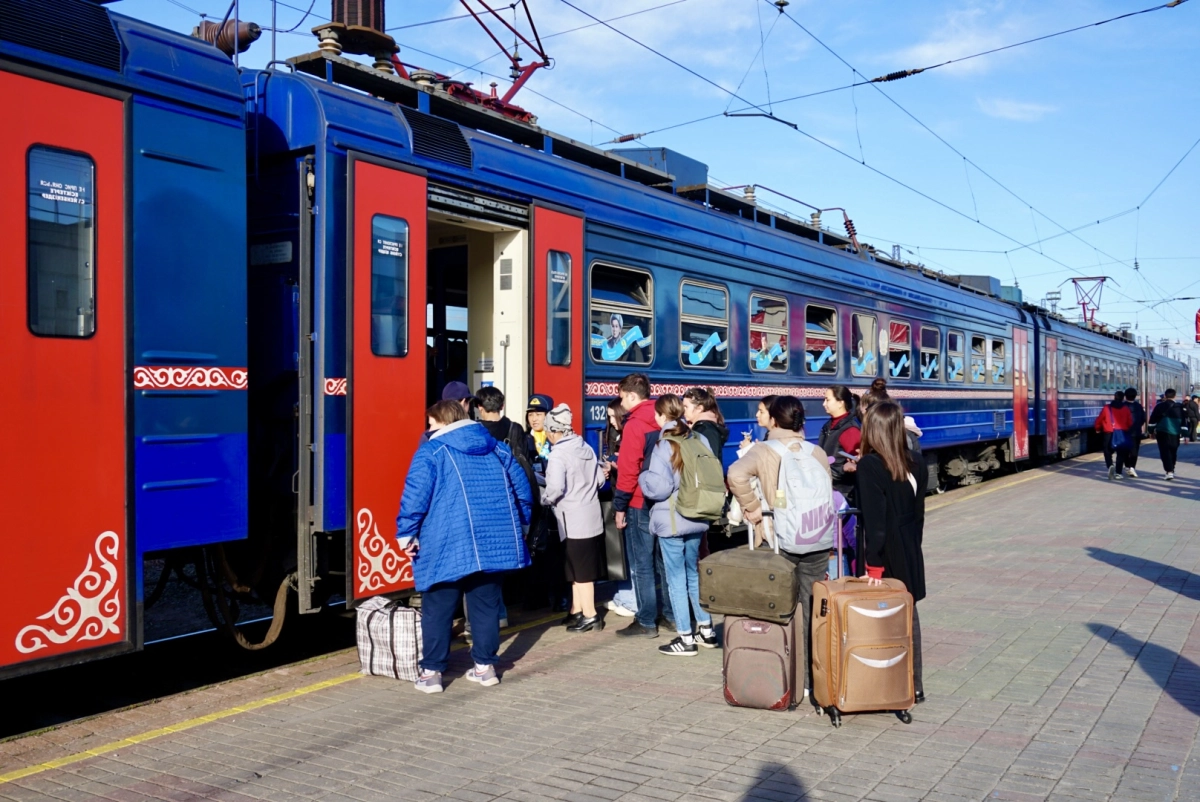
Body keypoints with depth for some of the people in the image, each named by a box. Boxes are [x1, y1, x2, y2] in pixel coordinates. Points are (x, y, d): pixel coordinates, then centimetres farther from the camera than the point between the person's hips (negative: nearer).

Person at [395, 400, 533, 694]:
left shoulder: (431, 451, -3)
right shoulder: (497, 449, 13)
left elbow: (415, 496, -12)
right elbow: (522, 488, 14)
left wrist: (406, 534, -6)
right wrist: (519, 523, 23)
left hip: (446, 546, -4)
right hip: (493, 543, 5)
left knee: (437, 609, 5)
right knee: (486, 605, 14)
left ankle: (431, 672, 7)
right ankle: (485, 665, 19)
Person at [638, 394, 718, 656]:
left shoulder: (663, 446, -15)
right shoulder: (700, 440, 3)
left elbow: (658, 487, -20)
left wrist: (643, 477, -2)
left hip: (671, 521, -6)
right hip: (697, 519, 6)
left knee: (676, 578, 2)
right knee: (694, 573, 19)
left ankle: (685, 638, 6)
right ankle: (706, 629, 25)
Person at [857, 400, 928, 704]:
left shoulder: (869, 466, -18)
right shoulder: (915, 463, 2)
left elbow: (874, 519, -20)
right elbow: (918, 513, 8)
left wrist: (873, 565, -16)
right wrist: (912, 545, 17)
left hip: (885, 553, -7)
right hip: (909, 552, 7)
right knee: (908, 614, 15)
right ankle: (914, 687, 25)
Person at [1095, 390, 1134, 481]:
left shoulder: (1107, 408, -2)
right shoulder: (1126, 409, 0)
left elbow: (1099, 419, 2)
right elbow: (1130, 422, 1)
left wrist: (1098, 429, 21)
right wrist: (1127, 429, 22)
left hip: (1109, 433, -1)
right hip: (1122, 433, 1)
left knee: (1108, 452, 11)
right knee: (1121, 453, 11)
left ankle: (1110, 465, -16)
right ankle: (1118, 473, 9)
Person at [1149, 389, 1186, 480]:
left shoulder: (1159, 406, -1)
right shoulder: (1179, 407, 4)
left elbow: (1152, 420, 1)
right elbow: (1183, 422, 5)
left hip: (1162, 432, -3)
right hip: (1175, 434, 3)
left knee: (1165, 452, -3)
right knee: (1173, 452, 17)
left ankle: (1169, 472, -17)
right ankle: (1172, 470, 31)